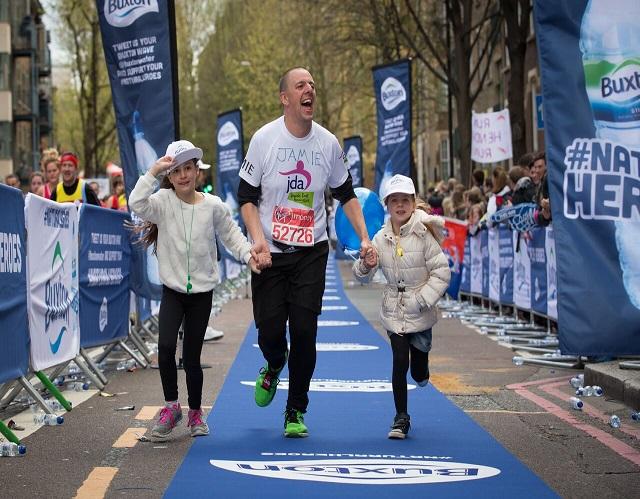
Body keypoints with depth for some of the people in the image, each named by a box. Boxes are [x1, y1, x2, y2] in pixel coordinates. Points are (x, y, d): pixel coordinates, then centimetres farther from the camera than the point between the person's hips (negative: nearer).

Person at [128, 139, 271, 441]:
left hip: (202, 291, 1)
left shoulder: (213, 206, -4)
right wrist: (153, 171, -25)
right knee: (166, 347, -20)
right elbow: (137, 204, -25)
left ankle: (195, 413, 25)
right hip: (172, 289, 0)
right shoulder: (164, 201, -7)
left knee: (192, 357, 5)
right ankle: (171, 406, 0)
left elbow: (231, 235, 8)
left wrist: (249, 255, -7)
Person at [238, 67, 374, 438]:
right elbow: (246, 197, -3)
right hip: (269, 253, -1)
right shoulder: (264, 138, -6)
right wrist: (258, 238, -18)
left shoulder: (328, 143, 1)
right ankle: (274, 367, 36)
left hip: (311, 253, 1)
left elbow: (346, 194, 13)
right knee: (269, 331, -2)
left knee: (304, 330, -5)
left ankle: (296, 412, 11)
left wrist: (364, 238, 3)